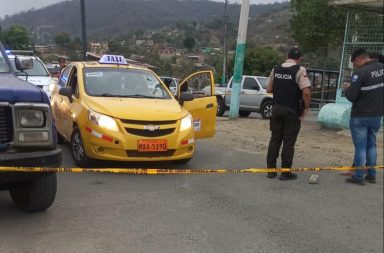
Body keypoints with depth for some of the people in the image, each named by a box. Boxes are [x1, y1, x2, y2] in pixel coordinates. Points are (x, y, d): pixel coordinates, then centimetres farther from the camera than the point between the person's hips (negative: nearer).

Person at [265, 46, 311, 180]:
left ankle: (271, 170, 15)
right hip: (292, 111, -4)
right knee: (289, 142, 3)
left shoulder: (276, 69, 5)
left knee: (275, 139, 11)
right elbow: (306, 92, -19)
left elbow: (269, 89, 9)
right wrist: (306, 108, -6)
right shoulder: (300, 70, -10)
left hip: (277, 108, 5)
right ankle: (285, 172, 8)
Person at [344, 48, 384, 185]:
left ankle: (358, 177, 7)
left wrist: (348, 88, 1)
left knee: (360, 146, 1)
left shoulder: (360, 72, -19)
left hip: (360, 116, -6)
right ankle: (371, 175, 22)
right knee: (371, 144, 16)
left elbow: (351, 96, -19)